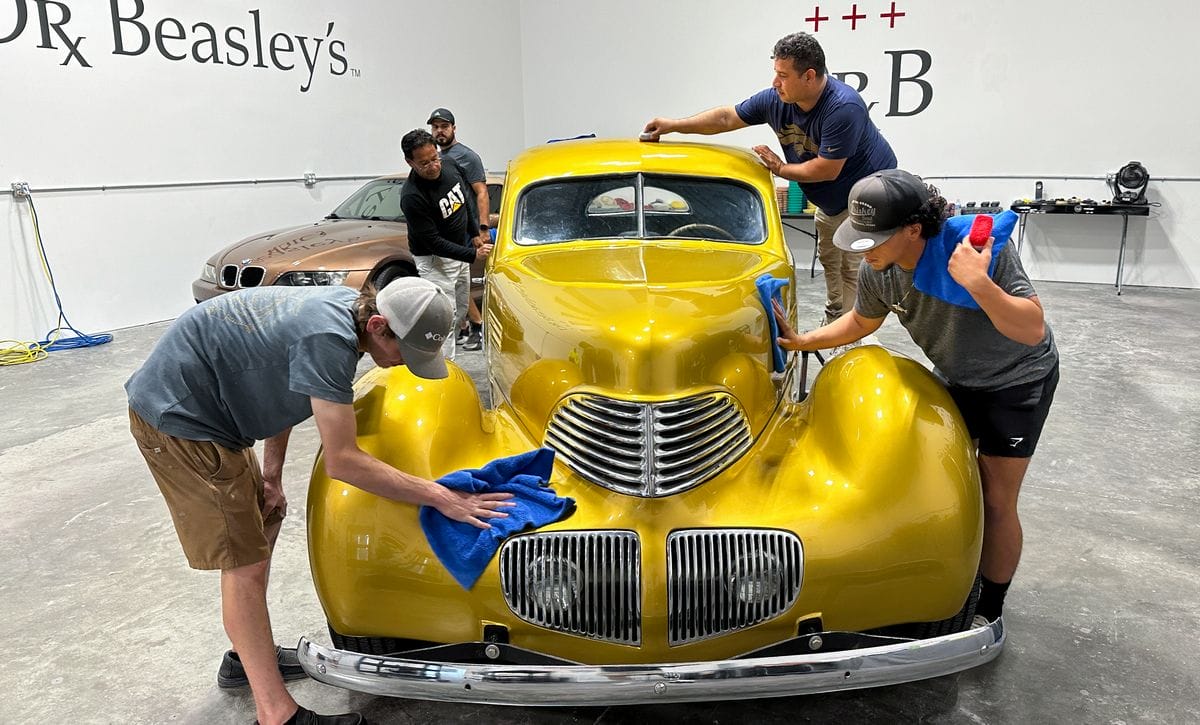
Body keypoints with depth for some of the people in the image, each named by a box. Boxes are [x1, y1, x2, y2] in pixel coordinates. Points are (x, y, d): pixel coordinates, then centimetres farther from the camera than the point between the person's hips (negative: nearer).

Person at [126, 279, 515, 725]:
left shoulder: (346, 305, -2)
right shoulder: (329, 339, -30)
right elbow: (341, 461, -28)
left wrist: (271, 475, 9)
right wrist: (439, 498, -25)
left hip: (193, 400, 10)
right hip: (175, 416, -10)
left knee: (263, 519, 19)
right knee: (245, 563, -8)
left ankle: (246, 657, 35)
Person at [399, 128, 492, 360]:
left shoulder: (450, 169, -5)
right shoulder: (412, 197, -27)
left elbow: (466, 203, 15)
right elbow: (433, 242, -26)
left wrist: (476, 233, 14)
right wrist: (473, 255, -30)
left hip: (460, 252, 8)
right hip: (433, 260, -8)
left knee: (460, 314, 16)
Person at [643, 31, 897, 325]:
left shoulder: (844, 108, -34)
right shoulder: (776, 99, -14)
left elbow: (827, 170, -31)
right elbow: (728, 117, -4)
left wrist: (781, 169, -18)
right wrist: (675, 125, -5)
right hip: (830, 200, 8)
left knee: (855, 272, -10)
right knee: (830, 263, 19)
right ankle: (832, 325, 36)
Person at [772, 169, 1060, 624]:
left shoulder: (978, 245, -36)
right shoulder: (878, 269, -18)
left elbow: (1033, 330, -37)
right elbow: (861, 322, 4)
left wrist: (977, 282, -51)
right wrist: (803, 342, -7)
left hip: (1017, 381, -5)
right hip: (955, 379, 6)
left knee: (995, 501, -2)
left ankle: (989, 611, 19)